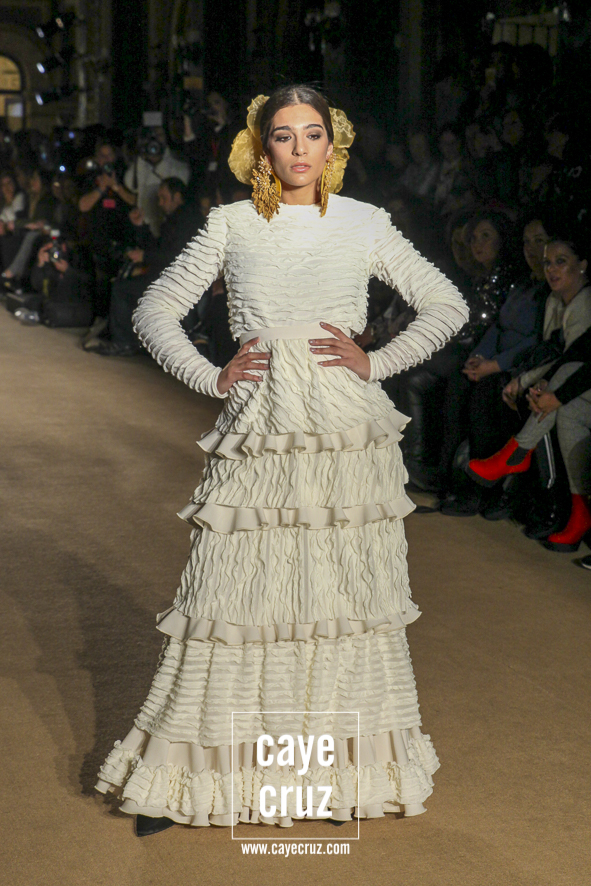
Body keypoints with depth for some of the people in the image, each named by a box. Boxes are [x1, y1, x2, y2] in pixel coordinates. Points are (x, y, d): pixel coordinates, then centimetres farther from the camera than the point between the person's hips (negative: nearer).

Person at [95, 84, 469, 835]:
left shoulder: (363, 224, 7)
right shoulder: (231, 226, 8)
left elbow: (447, 305, 10)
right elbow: (154, 310, 12)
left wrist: (374, 364, -1)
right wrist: (212, 377, 0)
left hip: (346, 433, 0)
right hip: (258, 434, 0)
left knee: (347, 595, 3)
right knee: (237, 595, -1)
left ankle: (356, 766, 15)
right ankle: (196, 775, 7)